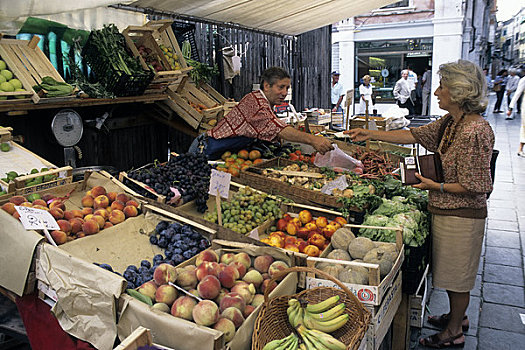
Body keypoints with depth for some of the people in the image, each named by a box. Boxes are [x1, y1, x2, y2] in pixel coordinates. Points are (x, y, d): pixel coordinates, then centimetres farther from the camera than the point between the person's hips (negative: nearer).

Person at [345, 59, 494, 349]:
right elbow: (414, 135, 10)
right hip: (446, 212, 9)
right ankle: (457, 316, 46)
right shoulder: (450, 123, 4)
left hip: (461, 216, -9)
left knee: (457, 274, 9)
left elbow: (476, 187, -24)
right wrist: (370, 134, 7)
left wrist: (436, 186, -17)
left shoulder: (476, 132, -25)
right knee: (451, 271, 24)